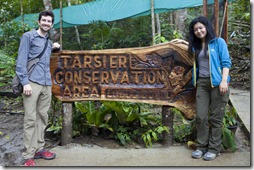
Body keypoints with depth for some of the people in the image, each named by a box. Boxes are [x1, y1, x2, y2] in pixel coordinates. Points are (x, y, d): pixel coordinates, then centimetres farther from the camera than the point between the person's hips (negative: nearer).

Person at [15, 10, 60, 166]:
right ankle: (28, 156, -2)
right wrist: (25, 82, -15)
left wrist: (52, 47, 21)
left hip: (47, 84, 6)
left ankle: (39, 149, 16)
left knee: (43, 117, 7)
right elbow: (21, 61, -5)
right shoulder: (28, 36, 3)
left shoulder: (48, 41, 23)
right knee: (31, 119, -6)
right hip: (32, 82, -6)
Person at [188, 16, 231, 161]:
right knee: (201, 116, 1)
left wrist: (224, 80, -15)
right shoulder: (196, 46, 16)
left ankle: (214, 148, 10)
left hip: (217, 83, -4)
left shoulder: (219, 42, 2)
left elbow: (226, 62, -5)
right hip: (202, 83, 4)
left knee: (216, 117, 0)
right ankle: (201, 146, 13)